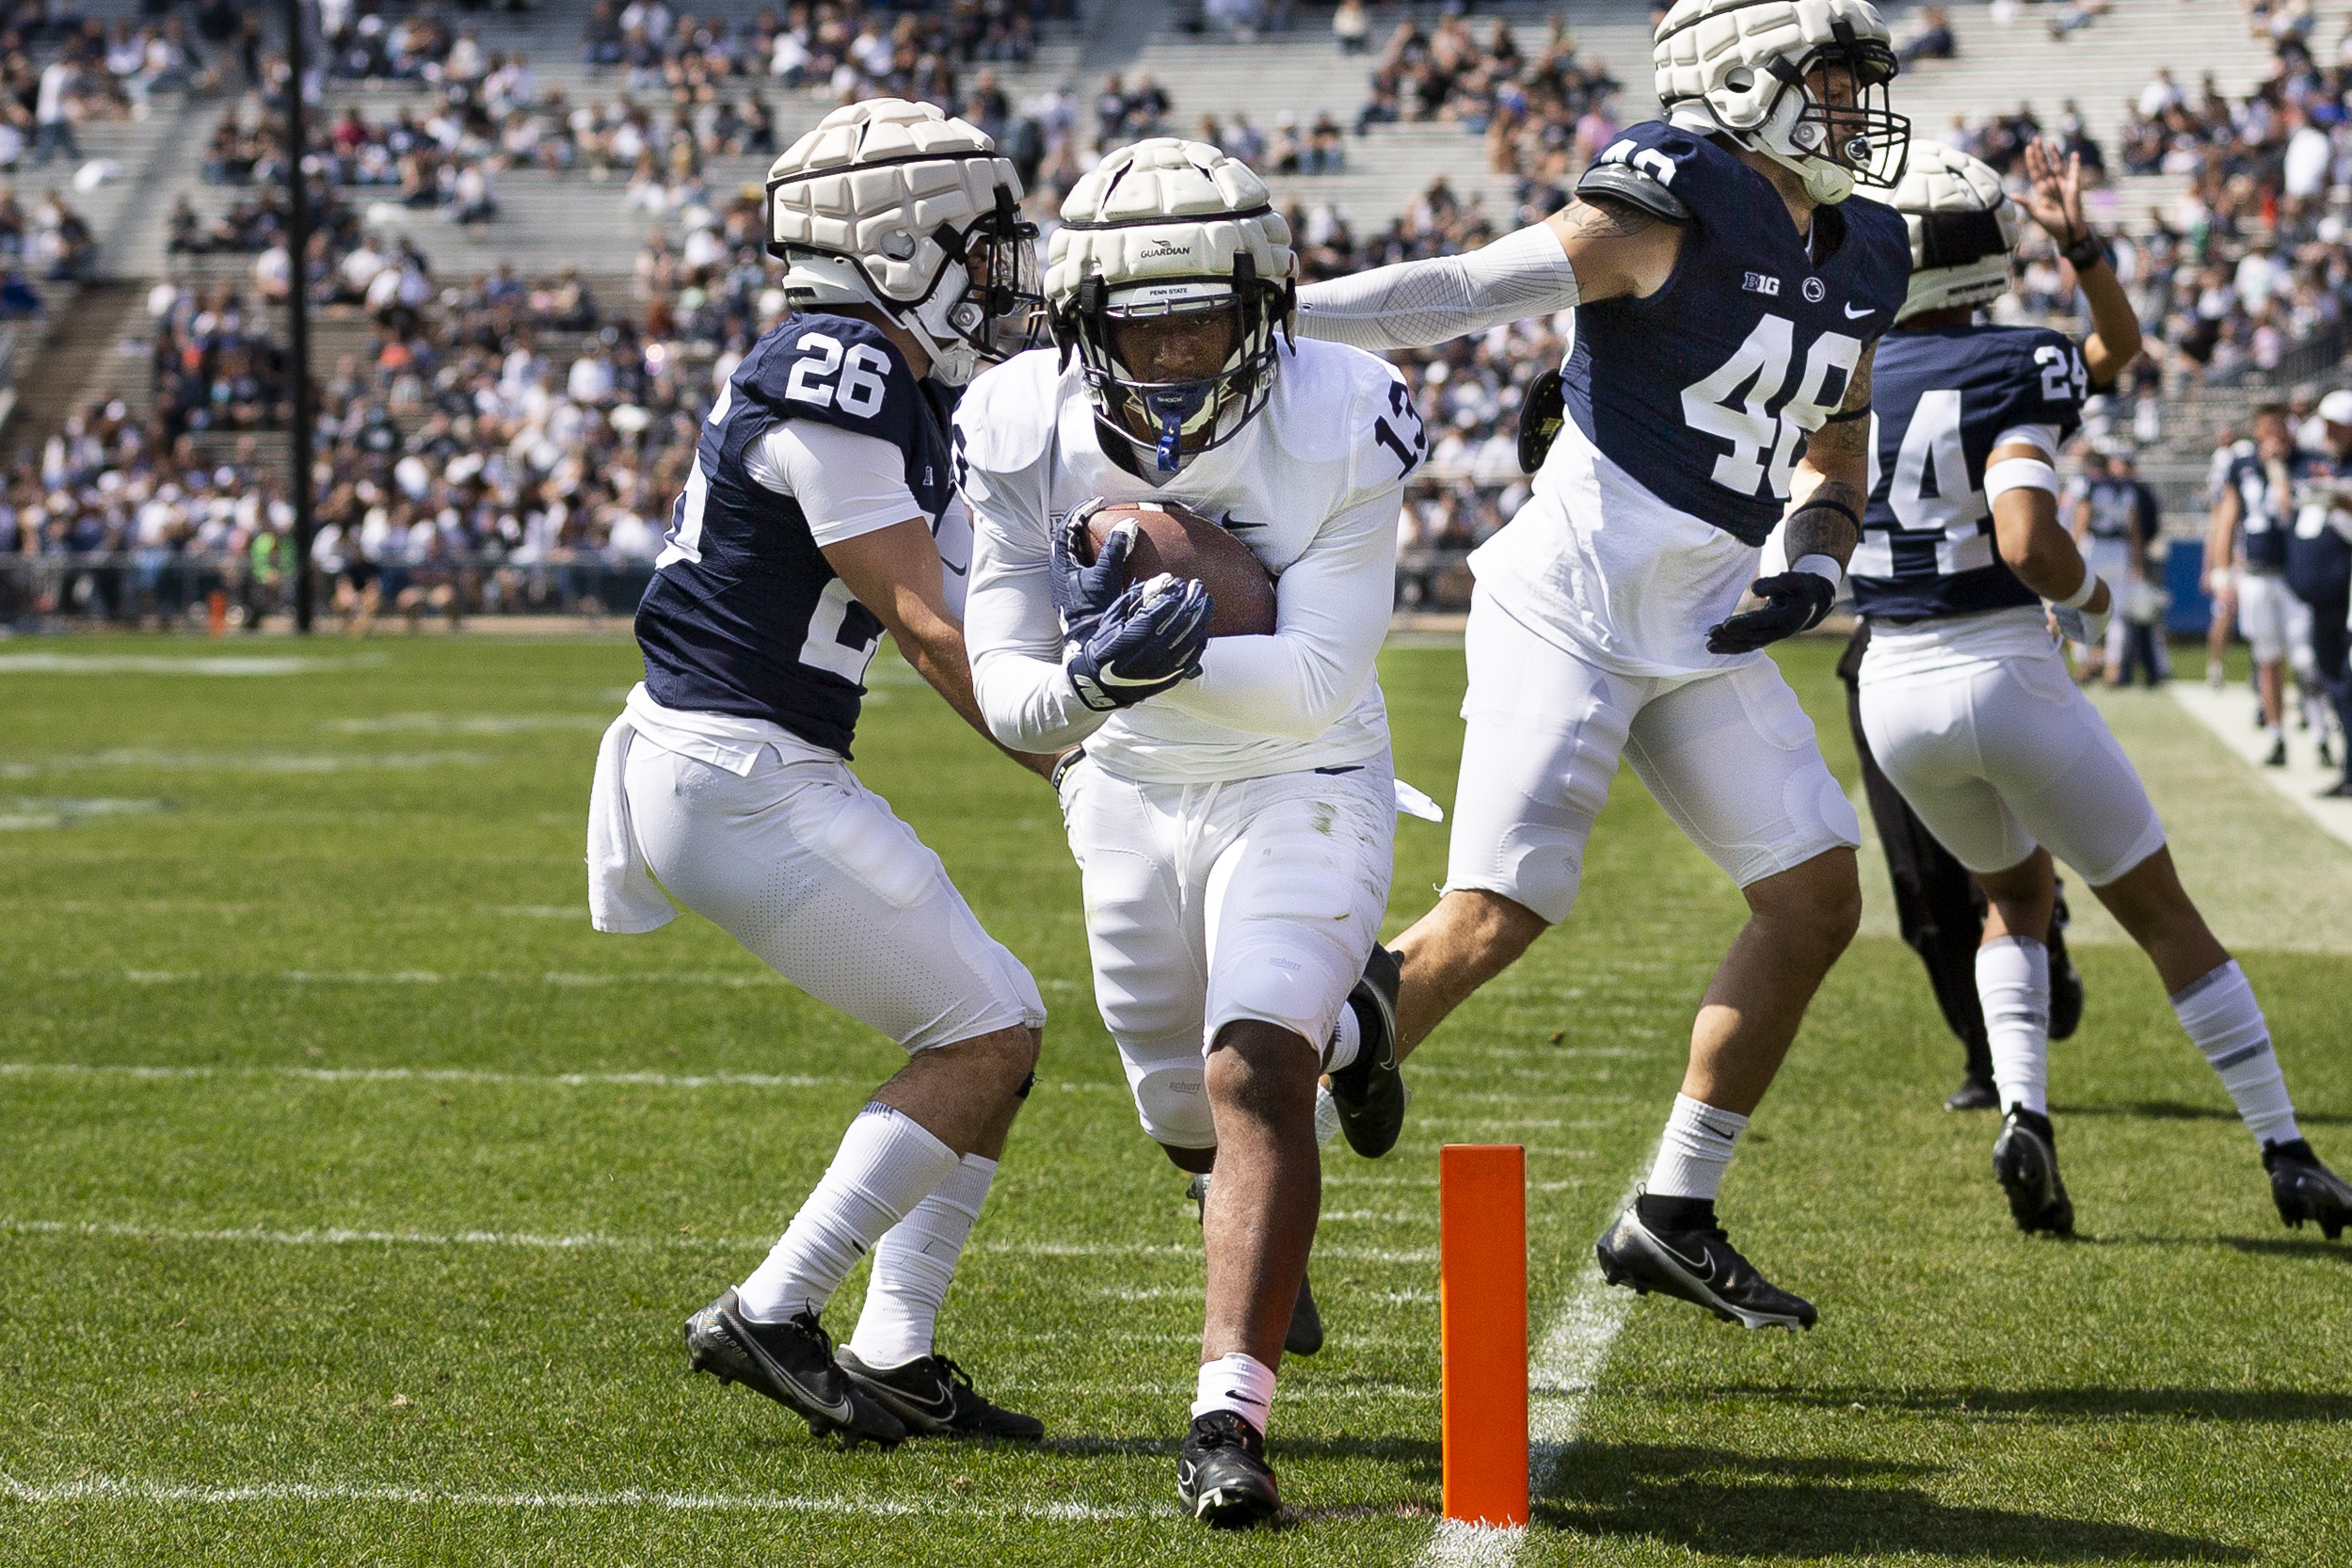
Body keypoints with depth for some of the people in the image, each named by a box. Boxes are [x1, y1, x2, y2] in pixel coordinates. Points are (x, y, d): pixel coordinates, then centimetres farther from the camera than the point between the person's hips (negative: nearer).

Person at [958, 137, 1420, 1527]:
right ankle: (1345, 1024, 50)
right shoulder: (1028, 435, -16)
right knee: (1193, 1125, 16)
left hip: (1300, 787, -4)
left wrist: (1182, 656, -43)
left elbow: (1317, 681, -25)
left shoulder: (1339, 428, -23)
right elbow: (1005, 687, -16)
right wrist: (1088, 684, -39)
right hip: (1130, 796, 4)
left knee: (1250, 1076, -24)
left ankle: (1233, 1411, -20)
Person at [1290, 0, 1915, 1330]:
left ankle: (1676, 1218, 13)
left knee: (1819, 899, 4)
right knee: (1493, 920, -12)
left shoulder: (1859, 258, 10)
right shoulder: (1679, 206, -15)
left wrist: (1818, 565, 2)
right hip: (1572, 609, -8)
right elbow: (1469, 292, -17)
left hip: (1705, 630, 8)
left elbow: (1836, 451, 21)